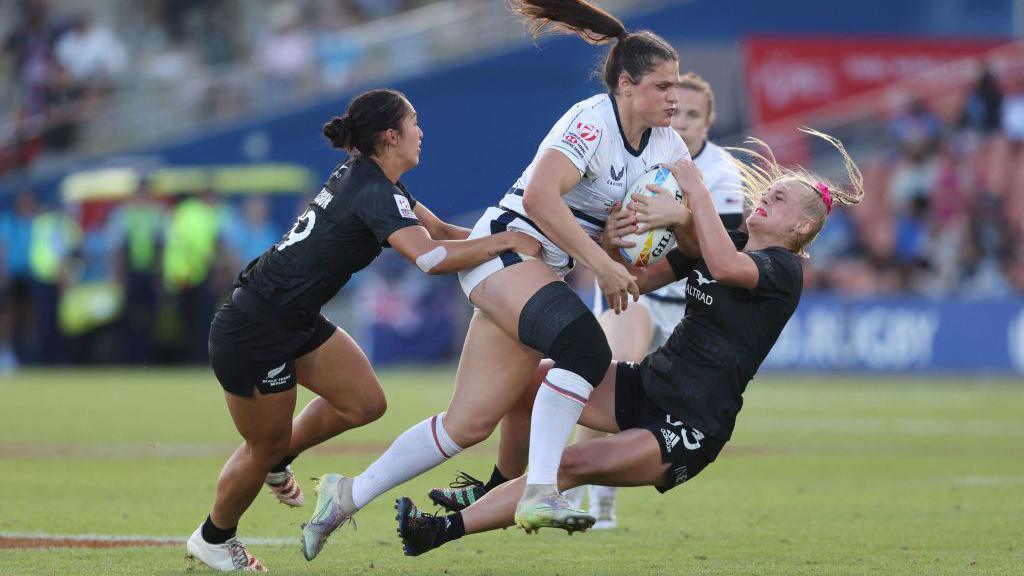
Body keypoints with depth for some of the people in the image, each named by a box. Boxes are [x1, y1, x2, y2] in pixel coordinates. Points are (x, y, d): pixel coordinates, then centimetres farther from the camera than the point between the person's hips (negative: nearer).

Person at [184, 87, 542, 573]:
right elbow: (432, 257, -36)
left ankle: (277, 462, 29)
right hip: (253, 334, -9)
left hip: (296, 322, 9)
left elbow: (440, 232, 11)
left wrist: (505, 238, -1)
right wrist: (508, 241, -27)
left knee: (365, 402, 6)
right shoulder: (374, 193, -24)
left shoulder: (362, 178, 7)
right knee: (266, 446, 6)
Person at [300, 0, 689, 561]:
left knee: (471, 420, 1)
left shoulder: (666, 145, 8)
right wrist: (601, 263, -27)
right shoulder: (592, 122, -17)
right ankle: (539, 492, -36)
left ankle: (348, 495, 12)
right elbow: (540, 198, -28)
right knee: (584, 346, -35)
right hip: (507, 246, -8)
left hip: (545, 272, 8)